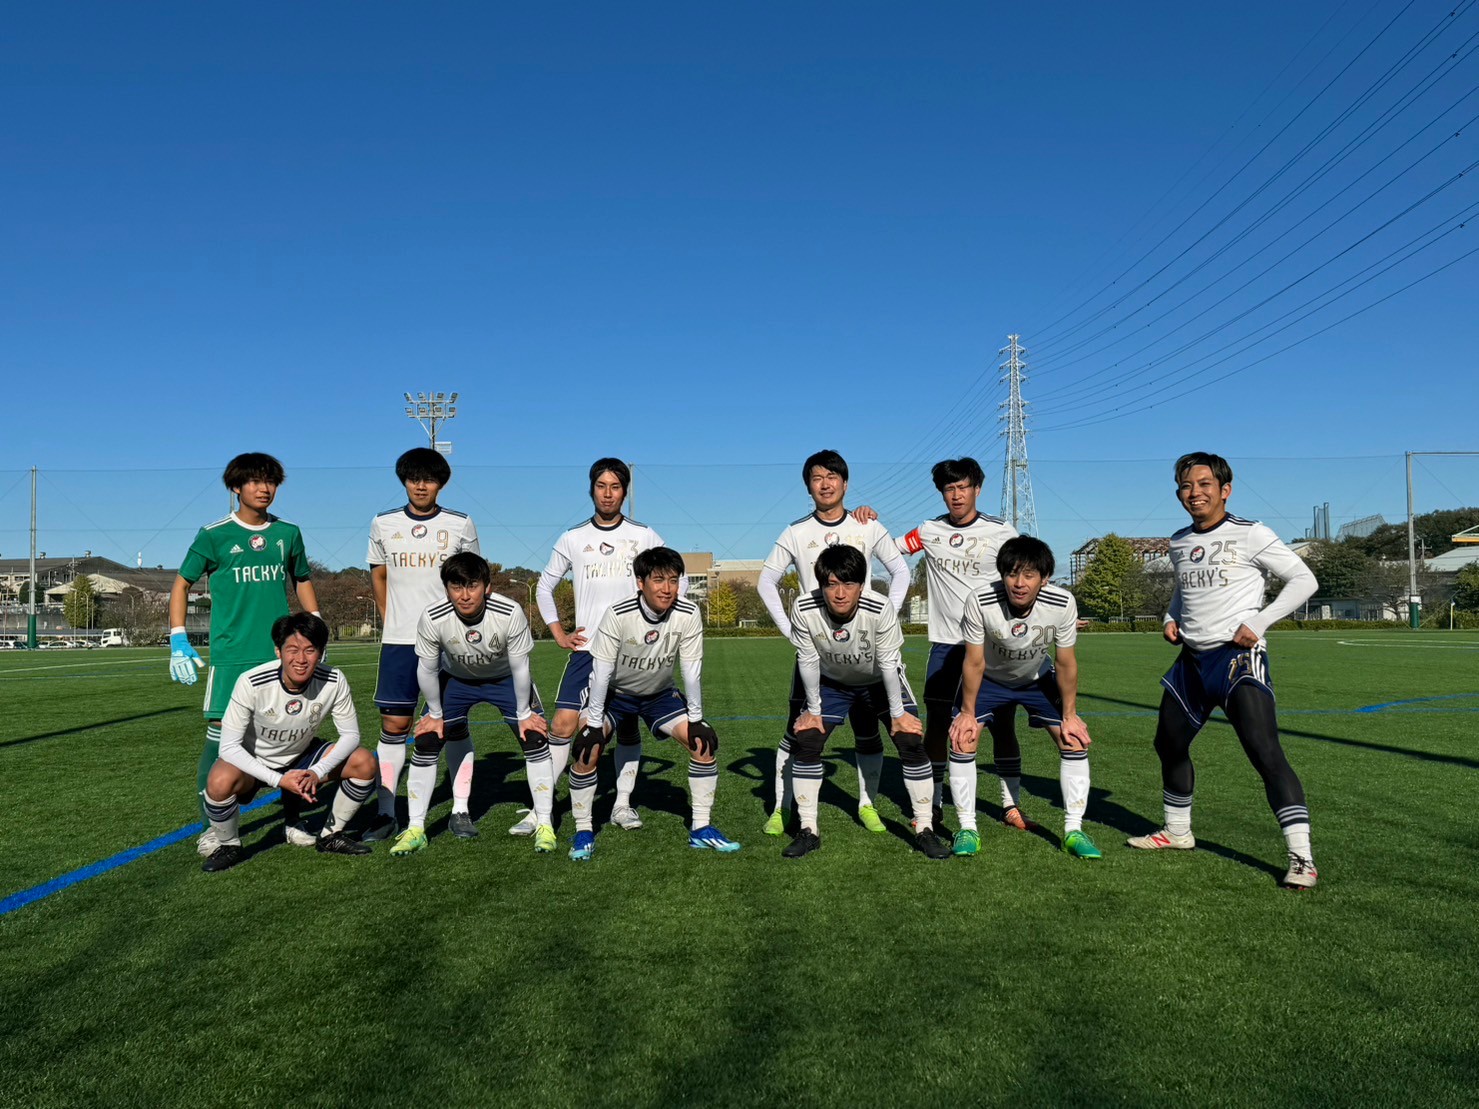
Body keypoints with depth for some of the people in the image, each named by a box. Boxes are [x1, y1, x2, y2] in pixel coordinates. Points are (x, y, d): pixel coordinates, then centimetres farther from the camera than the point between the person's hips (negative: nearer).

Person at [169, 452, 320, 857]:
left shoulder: (288, 533, 8)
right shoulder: (213, 535, -1)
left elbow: (303, 581, 20)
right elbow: (182, 584, 6)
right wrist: (178, 642, -1)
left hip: (283, 654, 3)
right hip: (230, 656, -3)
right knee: (219, 734, -3)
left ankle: (293, 820, 18)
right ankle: (211, 827, 10)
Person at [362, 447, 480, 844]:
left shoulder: (461, 524, 2)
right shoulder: (383, 524, 6)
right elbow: (379, 576, 17)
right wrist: (391, 622, 11)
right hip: (398, 641, 1)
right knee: (393, 725, 1)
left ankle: (460, 811, 11)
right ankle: (386, 813, 11)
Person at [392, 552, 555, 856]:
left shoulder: (510, 614, -35)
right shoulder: (432, 619, -31)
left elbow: (520, 668, -20)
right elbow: (427, 670, -14)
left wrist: (523, 713, -12)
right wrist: (435, 714, -5)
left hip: (505, 679, -1)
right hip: (456, 679, 1)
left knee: (534, 739, -13)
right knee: (425, 743, -8)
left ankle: (544, 826, -1)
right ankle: (415, 830, 6)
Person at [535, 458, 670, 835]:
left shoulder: (644, 536, 3)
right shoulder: (573, 539, 5)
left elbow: (678, 580, 10)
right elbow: (545, 586, 14)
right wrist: (558, 633, 5)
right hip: (586, 648, 0)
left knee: (628, 726, 6)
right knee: (562, 723, -9)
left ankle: (622, 804, 20)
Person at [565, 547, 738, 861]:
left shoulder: (688, 614, -24)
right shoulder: (618, 615, -30)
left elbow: (691, 671, -16)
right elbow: (601, 672, -24)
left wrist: (696, 719, -14)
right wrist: (594, 723, -23)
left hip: (660, 694, 2)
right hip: (615, 693, -2)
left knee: (705, 741, -12)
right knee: (585, 750, -20)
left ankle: (701, 828, 2)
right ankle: (583, 832, -1)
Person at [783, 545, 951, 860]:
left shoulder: (880, 610, -35)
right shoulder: (804, 609, -32)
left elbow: (888, 663, -23)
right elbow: (808, 660, -17)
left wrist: (898, 713, -14)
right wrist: (813, 710, -9)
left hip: (880, 681, -1)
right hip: (831, 682, 2)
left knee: (912, 741, -14)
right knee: (804, 740, -11)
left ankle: (925, 830, 2)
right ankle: (808, 831, 3)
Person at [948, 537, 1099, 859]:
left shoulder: (1063, 603, -31)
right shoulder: (980, 603, -35)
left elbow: (1065, 663, -16)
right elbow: (974, 662, -21)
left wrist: (1069, 715, -9)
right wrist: (967, 712, -12)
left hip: (1038, 677, 2)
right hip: (989, 678, -1)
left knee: (1075, 741, -8)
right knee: (962, 740, -14)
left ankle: (1073, 830, 7)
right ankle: (968, 829, 1)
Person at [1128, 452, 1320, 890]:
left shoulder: (1249, 535, -8)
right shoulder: (1178, 542, 11)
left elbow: (1304, 580, -6)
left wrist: (1258, 623, -15)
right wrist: (1172, 619, 9)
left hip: (1238, 657, -7)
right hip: (1192, 659, 8)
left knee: (1265, 752, -18)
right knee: (1168, 744, 16)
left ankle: (1301, 859, -14)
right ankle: (1177, 832, 35)